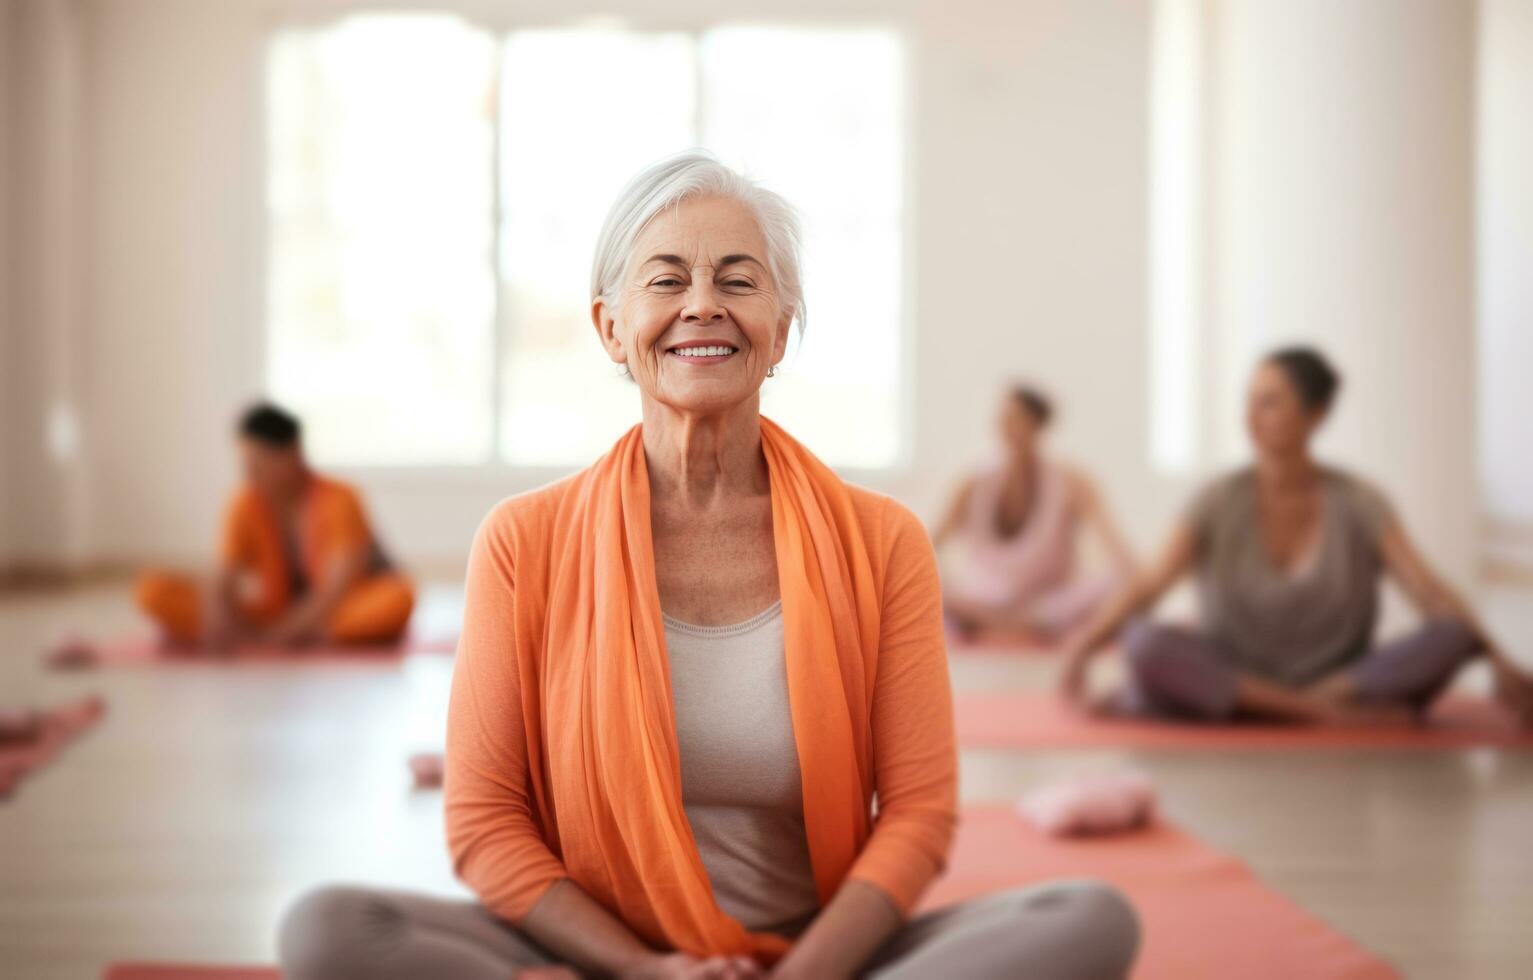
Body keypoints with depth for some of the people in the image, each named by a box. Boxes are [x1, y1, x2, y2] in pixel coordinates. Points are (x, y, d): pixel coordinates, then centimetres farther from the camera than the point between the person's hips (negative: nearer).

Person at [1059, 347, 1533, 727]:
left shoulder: (1359, 504, 0)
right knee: (1147, 643, -31)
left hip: (1346, 677, 0)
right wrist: (1083, 647, -25)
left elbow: (1429, 591, -9)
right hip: (1232, 673, 0)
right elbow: (1149, 586, -10)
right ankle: (1318, 708, -28)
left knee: (1453, 636, -25)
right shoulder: (1222, 502, -1)